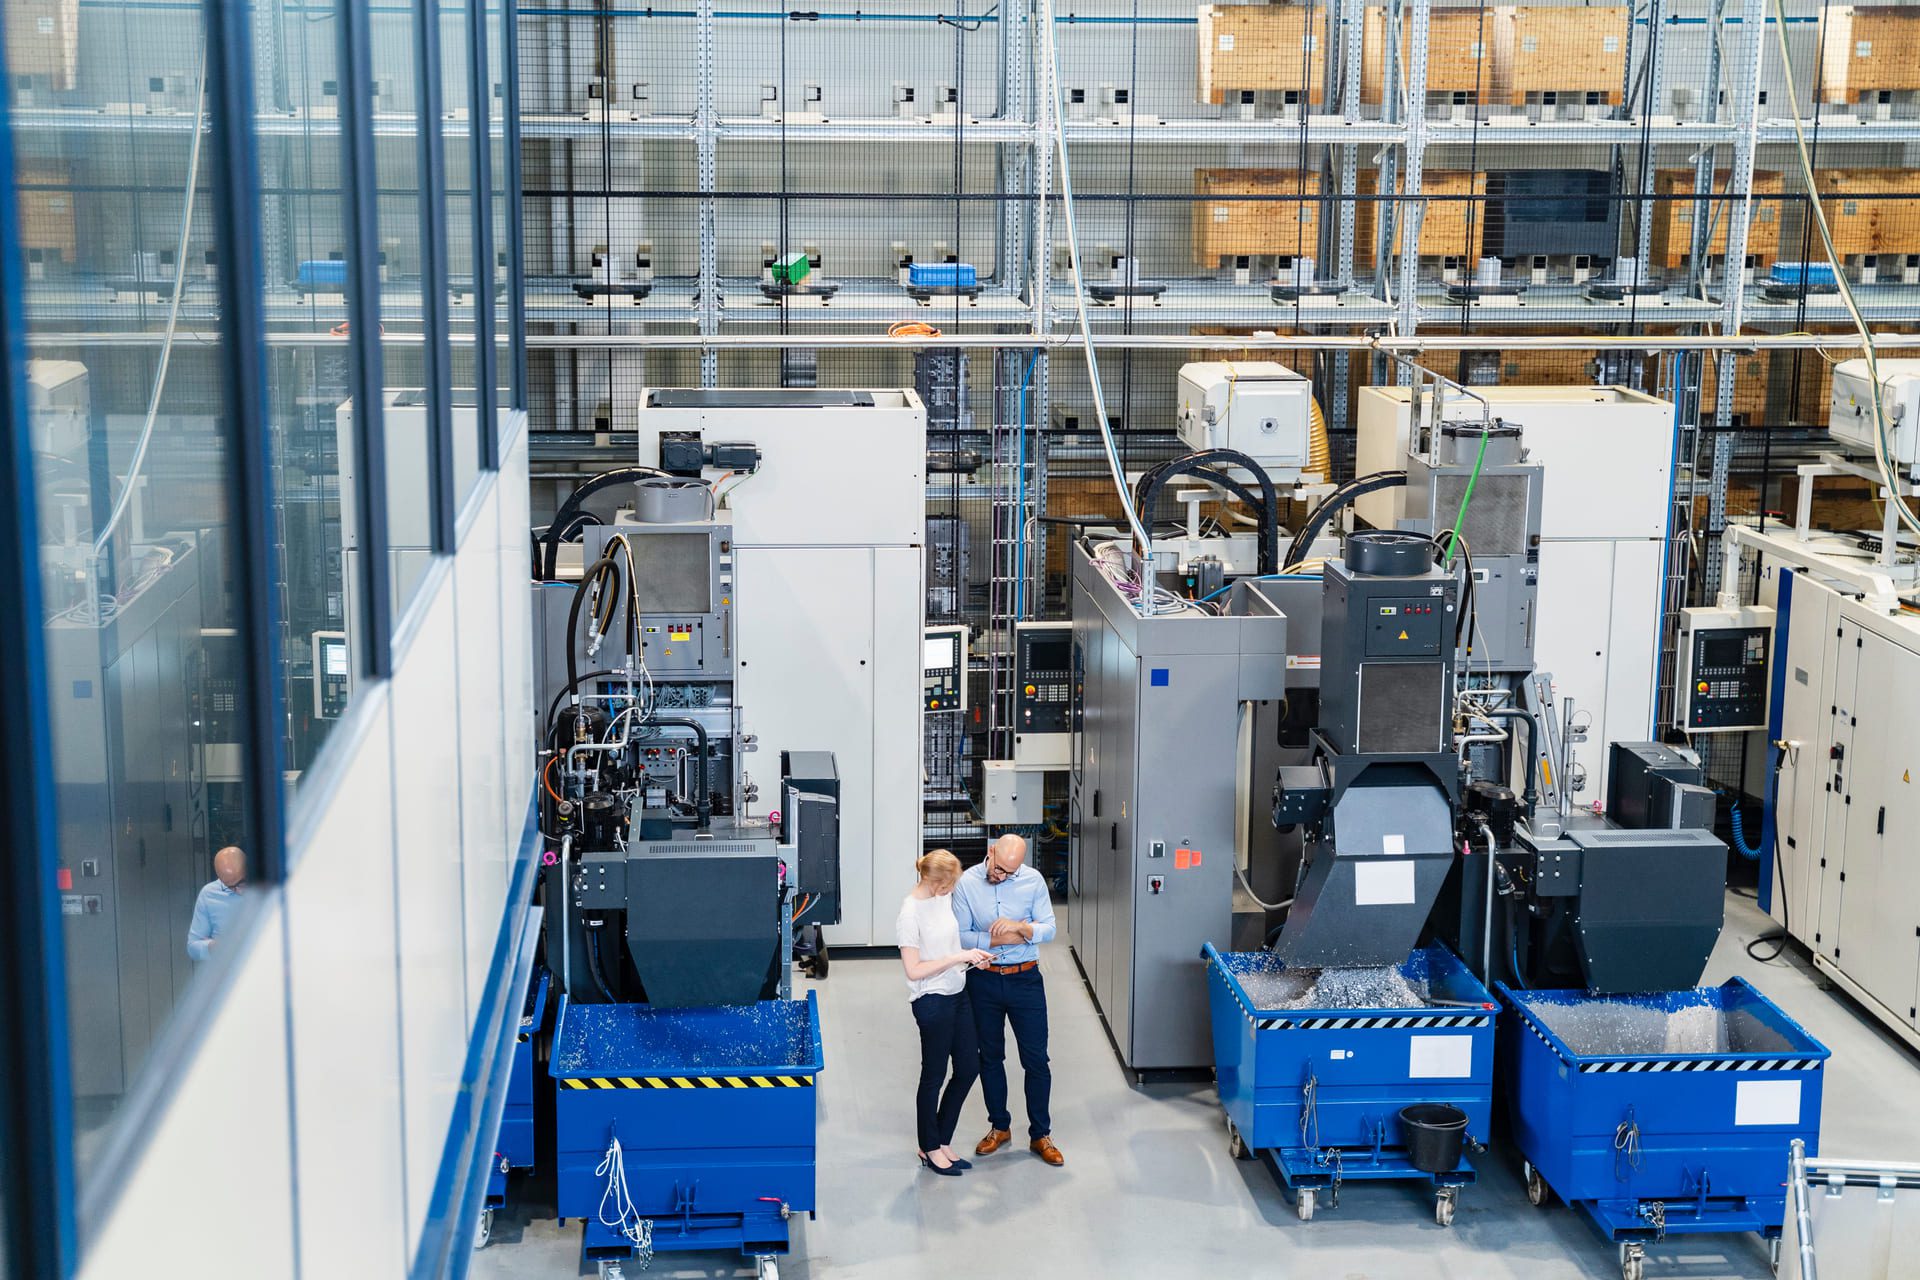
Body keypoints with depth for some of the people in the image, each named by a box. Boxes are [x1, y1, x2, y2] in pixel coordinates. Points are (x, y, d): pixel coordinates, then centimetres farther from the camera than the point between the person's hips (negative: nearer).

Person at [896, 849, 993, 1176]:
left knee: (969, 1067, 14)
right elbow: (914, 970, -20)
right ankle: (930, 1148, 22)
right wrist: (958, 957, -20)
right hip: (932, 1001, -8)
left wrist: (971, 955, 3)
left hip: (957, 995, 8)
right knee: (933, 1075, 5)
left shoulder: (945, 897, 3)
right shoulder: (910, 913, -20)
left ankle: (942, 1141, 27)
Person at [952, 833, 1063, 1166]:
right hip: (983, 980, 0)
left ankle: (1040, 1135, 14)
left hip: (1025, 979, 0)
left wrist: (1019, 927, -25)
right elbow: (959, 936, -11)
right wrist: (1004, 939, -17)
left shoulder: (1033, 880, -7)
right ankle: (999, 1127, 29)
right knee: (990, 1057, 14)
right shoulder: (967, 883, -10)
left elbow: (1049, 929, -6)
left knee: (1036, 1059, 2)